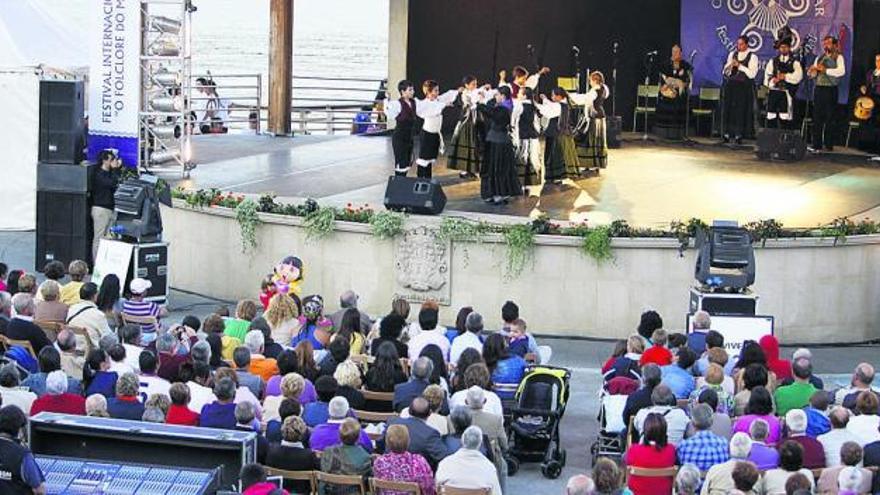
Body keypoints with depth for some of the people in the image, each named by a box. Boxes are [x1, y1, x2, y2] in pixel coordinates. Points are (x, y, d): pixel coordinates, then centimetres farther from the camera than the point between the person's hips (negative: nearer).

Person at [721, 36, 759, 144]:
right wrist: (731, 65, -8)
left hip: (745, 87, -4)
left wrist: (740, 66, -15)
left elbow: (752, 74, -11)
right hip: (731, 85, 4)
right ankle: (727, 134, 4)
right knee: (729, 109, 0)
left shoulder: (752, 57, -1)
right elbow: (726, 72, 12)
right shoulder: (732, 55, 12)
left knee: (741, 110, -4)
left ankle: (739, 135, 0)